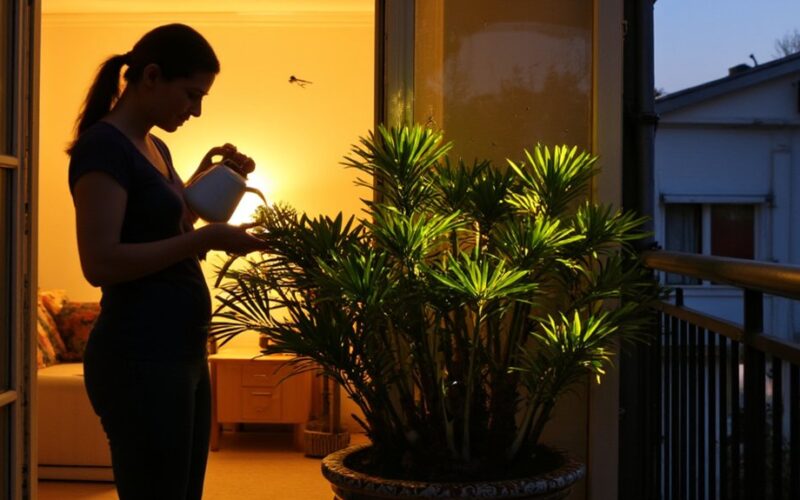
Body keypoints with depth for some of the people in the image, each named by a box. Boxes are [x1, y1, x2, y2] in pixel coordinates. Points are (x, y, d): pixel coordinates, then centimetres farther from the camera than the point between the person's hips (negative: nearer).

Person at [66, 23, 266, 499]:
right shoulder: (103, 145, -13)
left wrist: (206, 174, 12)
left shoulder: (155, 147, 14)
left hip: (181, 353, 9)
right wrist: (204, 238, -21)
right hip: (139, 358, -9)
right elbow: (100, 263, -22)